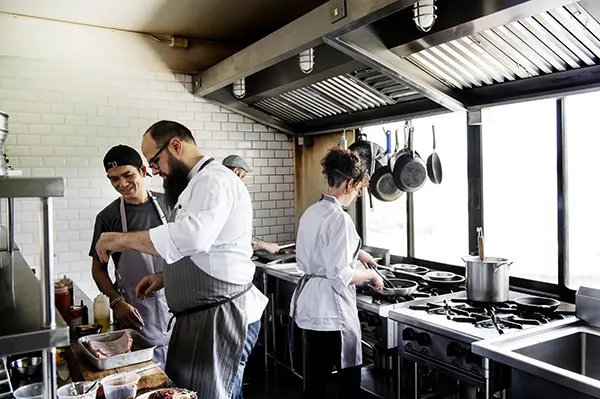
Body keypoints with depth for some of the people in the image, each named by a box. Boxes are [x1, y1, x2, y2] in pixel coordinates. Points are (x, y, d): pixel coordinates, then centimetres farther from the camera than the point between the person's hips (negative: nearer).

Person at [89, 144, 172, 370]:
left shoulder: (167, 204, 1)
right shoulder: (108, 217, -4)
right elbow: (98, 268, 2)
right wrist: (117, 302, -13)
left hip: (174, 303, 2)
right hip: (137, 313, -2)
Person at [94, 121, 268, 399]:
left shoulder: (214, 180, -16)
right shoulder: (195, 185, 18)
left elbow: (193, 235, -35)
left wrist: (124, 239, -24)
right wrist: (165, 277, 12)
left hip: (221, 316, -10)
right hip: (198, 316, 10)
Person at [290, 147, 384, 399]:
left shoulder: (311, 212, 7)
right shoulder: (338, 218, -20)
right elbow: (341, 275, -23)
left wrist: (355, 252, 23)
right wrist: (371, 275, -6)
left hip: (310, 304, 9)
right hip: (331, 307, -9)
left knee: (316, 375, 18)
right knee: (348, 376, 8)